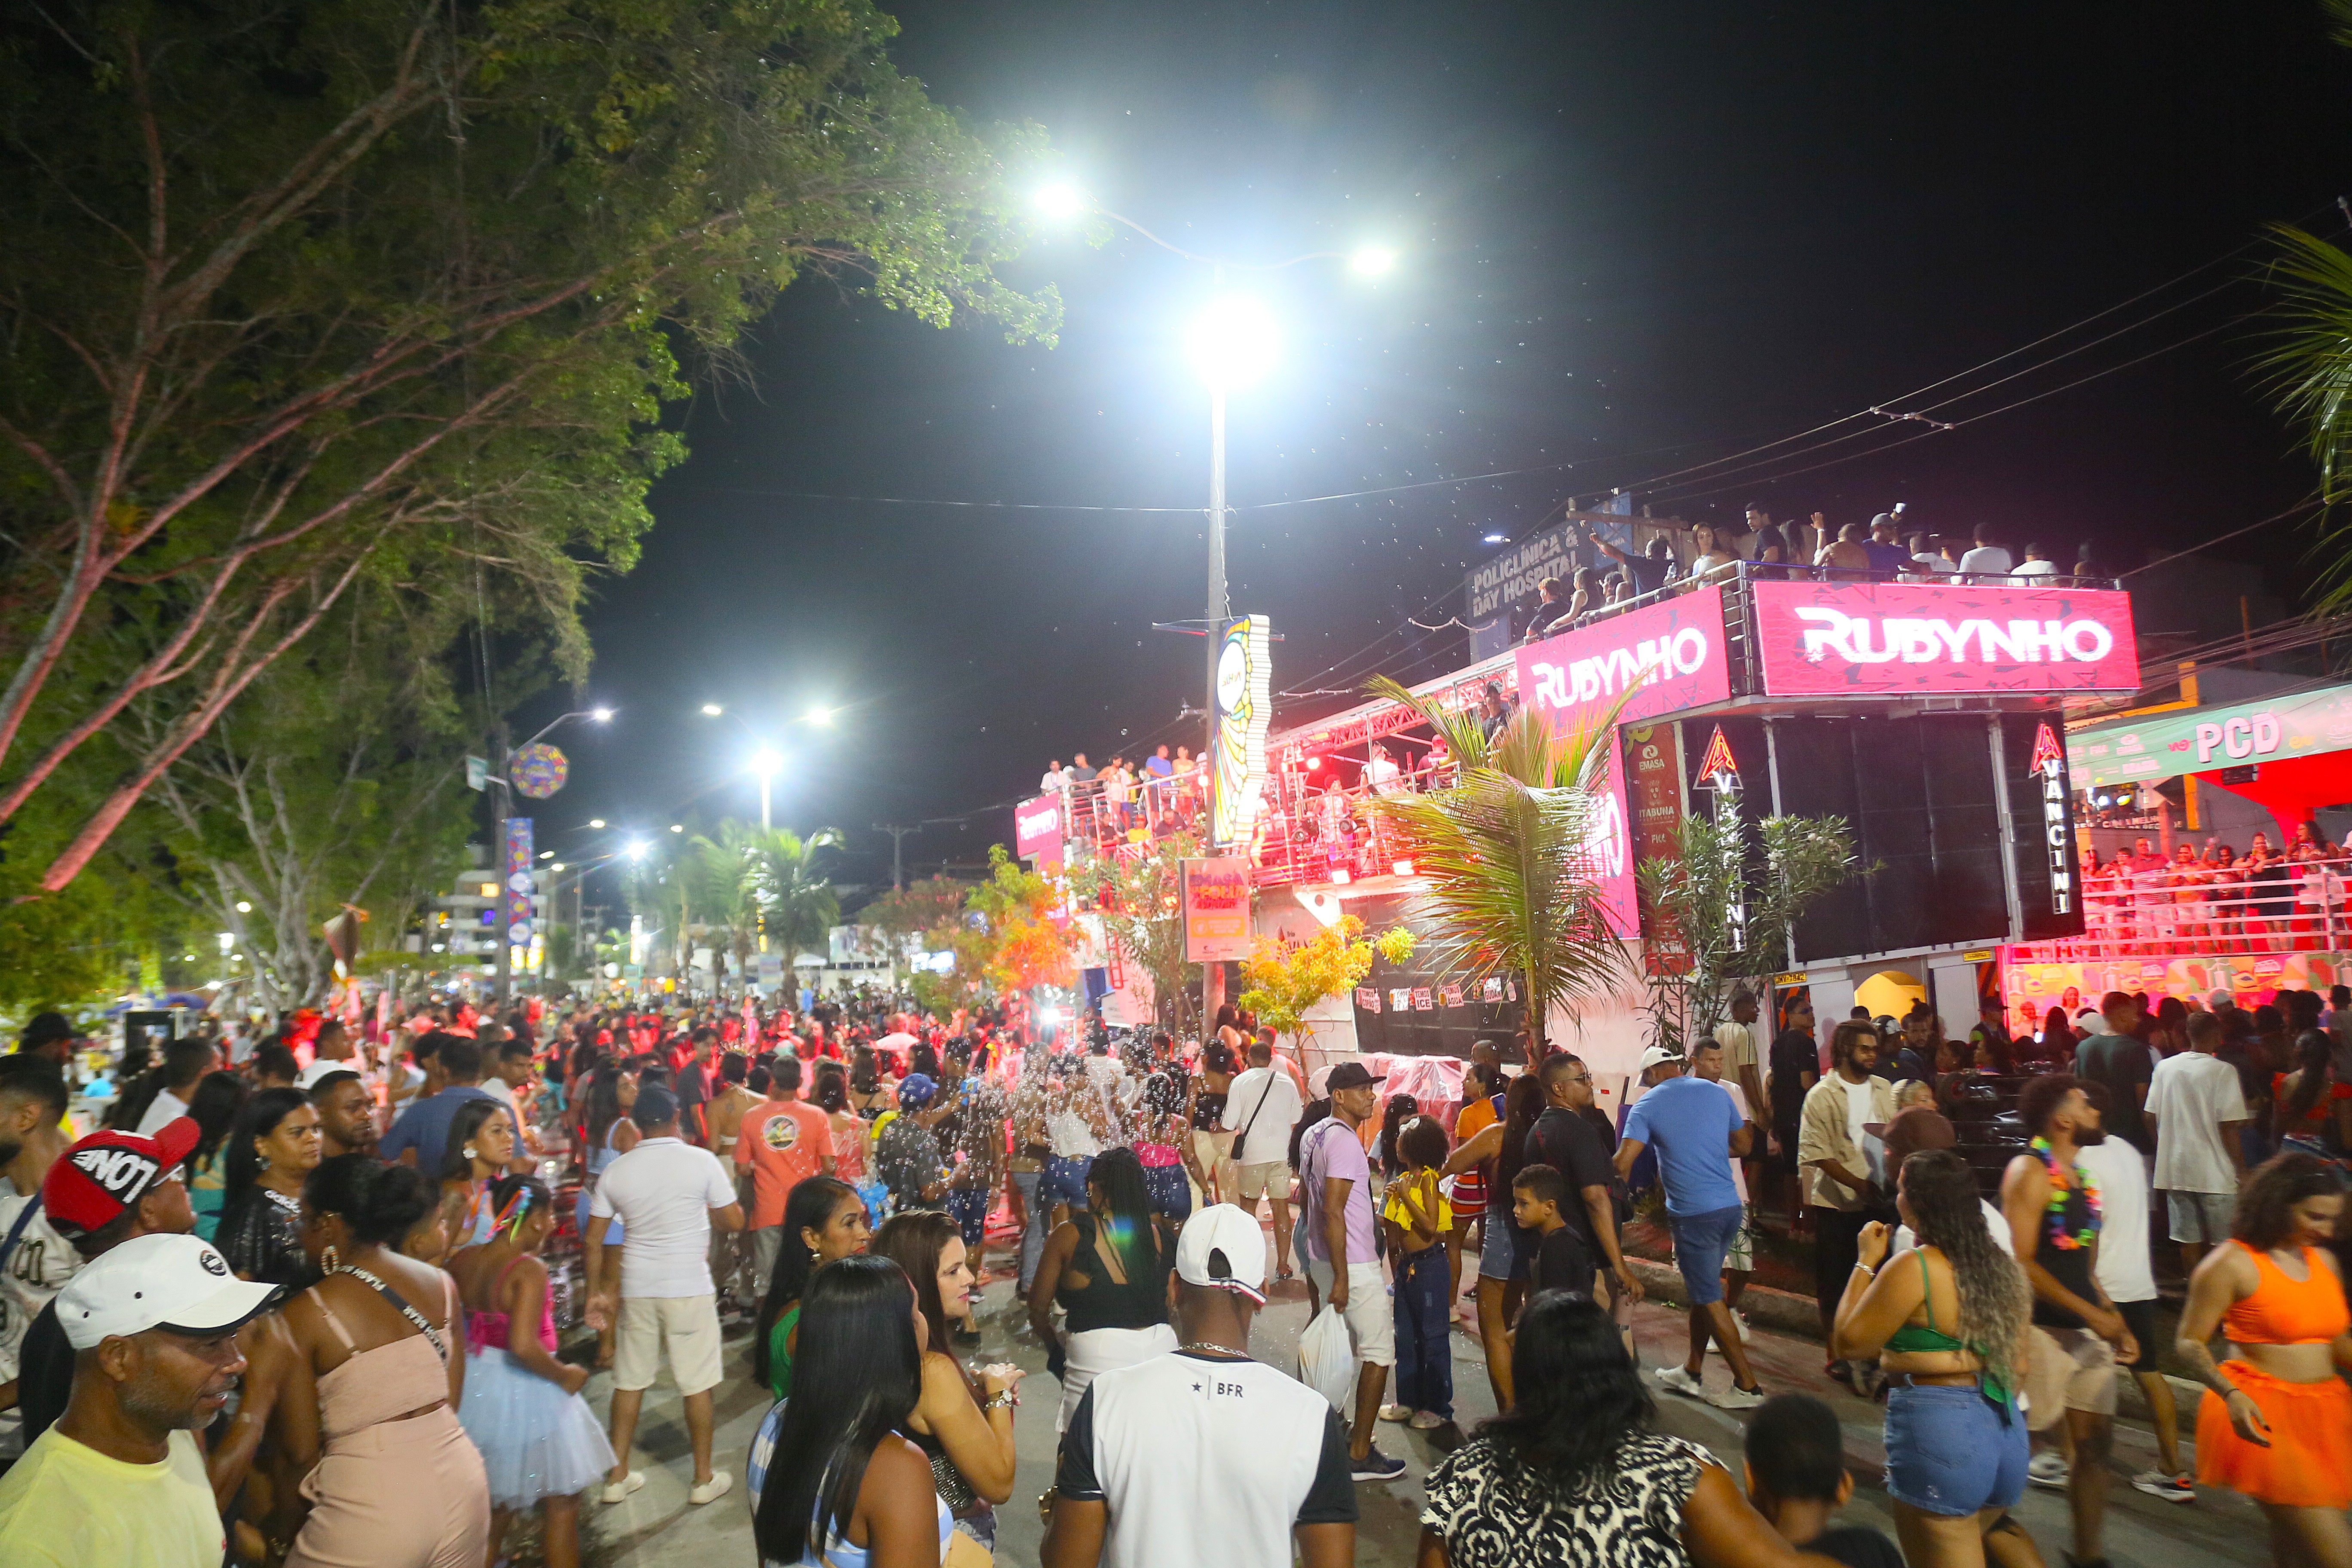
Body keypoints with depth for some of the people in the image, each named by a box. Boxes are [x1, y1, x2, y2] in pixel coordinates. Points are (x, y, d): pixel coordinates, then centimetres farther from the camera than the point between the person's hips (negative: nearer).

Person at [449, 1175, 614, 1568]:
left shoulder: (463, 1260, -3)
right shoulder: (529, 1270, -24)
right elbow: (523, 1346, -33)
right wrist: (565, 1376, -18)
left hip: (474, 1388, 7)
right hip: (524, 1392, -7)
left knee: (496, 1498, 27)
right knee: (561, 1502, 11)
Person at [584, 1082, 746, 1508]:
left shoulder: (616, 1170, 0)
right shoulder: (702, 1161, -10)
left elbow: (594, 1239, 4)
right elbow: (735, 1221, -6)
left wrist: (596, 1293, 13)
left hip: (636, 1288, 4)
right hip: (690, 1288, -3)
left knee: (629, 1381, 16)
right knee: (698, 1384, 7)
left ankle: (618, 1476, 26)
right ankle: (704, 1479, 17)